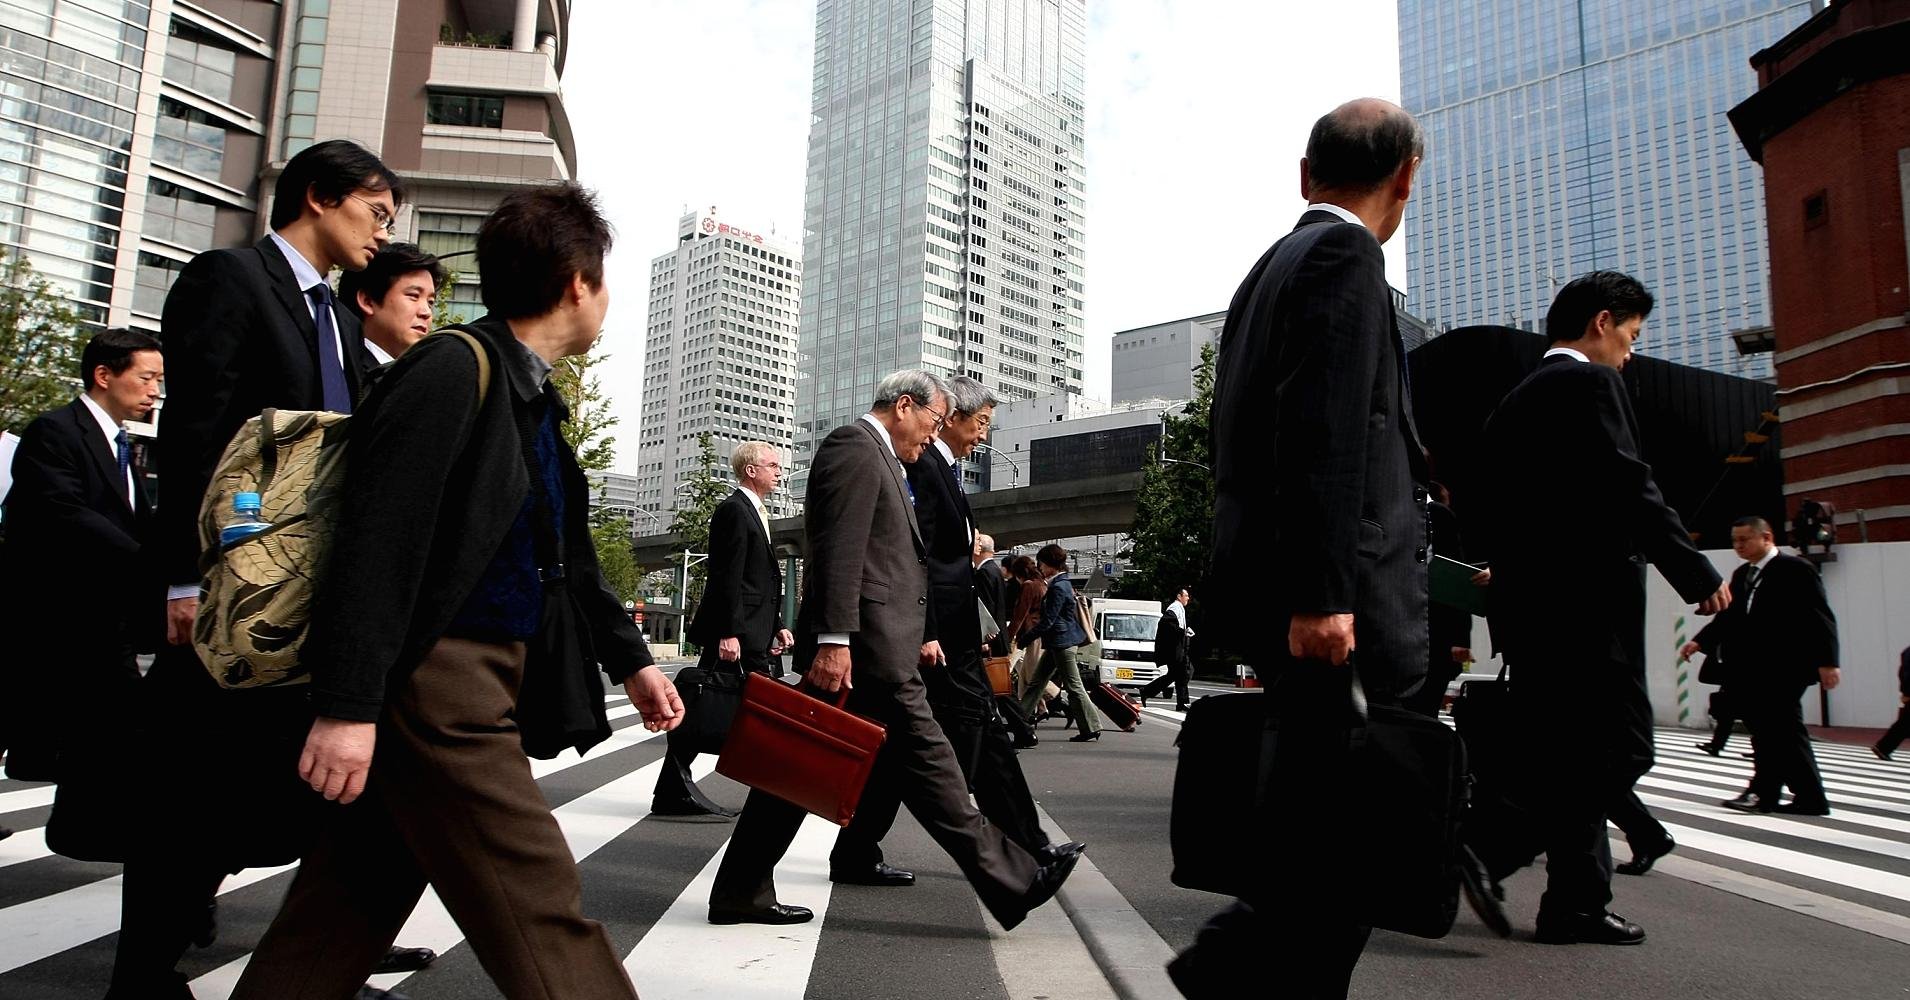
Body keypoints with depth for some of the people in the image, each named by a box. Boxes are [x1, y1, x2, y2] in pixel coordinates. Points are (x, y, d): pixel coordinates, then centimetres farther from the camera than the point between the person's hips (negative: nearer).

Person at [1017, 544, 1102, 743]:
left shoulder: (1059, 587, -19)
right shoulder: (1061, 583, 11)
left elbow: (1047, 622, -21)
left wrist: (1022, 639, -15)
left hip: (1062, 642, -10)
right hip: (1057, 642, 10)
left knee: (1073, 686, -3)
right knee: (1037, 681, 13)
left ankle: (1091, 729, 4)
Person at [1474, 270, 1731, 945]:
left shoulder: (1515, 401, 20)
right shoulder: (1590, 383, -6)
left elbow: (1487, 509, 18)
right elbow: (1629, 489, -15)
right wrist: (1700, 577, -9)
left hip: (1526, 604, 9)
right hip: (1586, 599, -9)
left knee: (1573, 756, 13)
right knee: (1616, 748, -5)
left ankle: (1577, 905, 16)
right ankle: (1479, 852, -12)